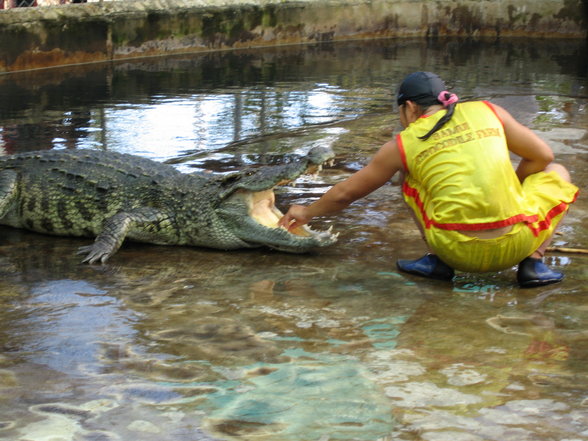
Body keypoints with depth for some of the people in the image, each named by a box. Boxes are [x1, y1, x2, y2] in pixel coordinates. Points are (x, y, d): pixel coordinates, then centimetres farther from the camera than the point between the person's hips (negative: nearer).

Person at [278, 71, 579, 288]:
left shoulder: (403, 144, 9)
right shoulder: (488, 111, 11)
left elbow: (346, 193, 20)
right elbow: (542, 155, 16)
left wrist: (307, 212, 37)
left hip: (458, 252, 0)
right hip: (517, 243, 0)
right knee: (557, 173, 29)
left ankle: (436, 261, 14)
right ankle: (533, 262, 9)